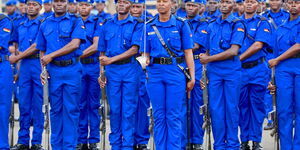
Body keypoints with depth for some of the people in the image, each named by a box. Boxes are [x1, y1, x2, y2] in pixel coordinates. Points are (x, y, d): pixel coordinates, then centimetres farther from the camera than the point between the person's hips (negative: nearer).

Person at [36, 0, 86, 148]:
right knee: (55, 110, 7)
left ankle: (70, 146, 4)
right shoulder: (45, 24, 12)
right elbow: (42, 51, 15)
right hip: (53, 71, 3)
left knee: (71, 110, 0)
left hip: (72, 69, -3)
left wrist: (51, 55, -13)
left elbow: (75, 44, -13)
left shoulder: (76, 21, 1)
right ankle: (56, 145, 14)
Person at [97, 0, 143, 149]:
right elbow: (102, 52, 13)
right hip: (111, 70, 3)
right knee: (114, 109, 5)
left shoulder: (136, 25, 1)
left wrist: (112, 59, -15)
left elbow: (134, 50, -9)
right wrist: (101, 73, 5)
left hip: (130, 69, -2)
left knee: (129, 110, -1)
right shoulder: (106, 25, 11)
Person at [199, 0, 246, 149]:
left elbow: (233, 51, -13)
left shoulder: (237, 24, -3)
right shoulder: (212, 26, 13)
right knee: (215, 108, 3)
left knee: (231, 108, 1)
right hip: (213, 71, 4)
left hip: (232, 71, -4)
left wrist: (209, 59, -10)